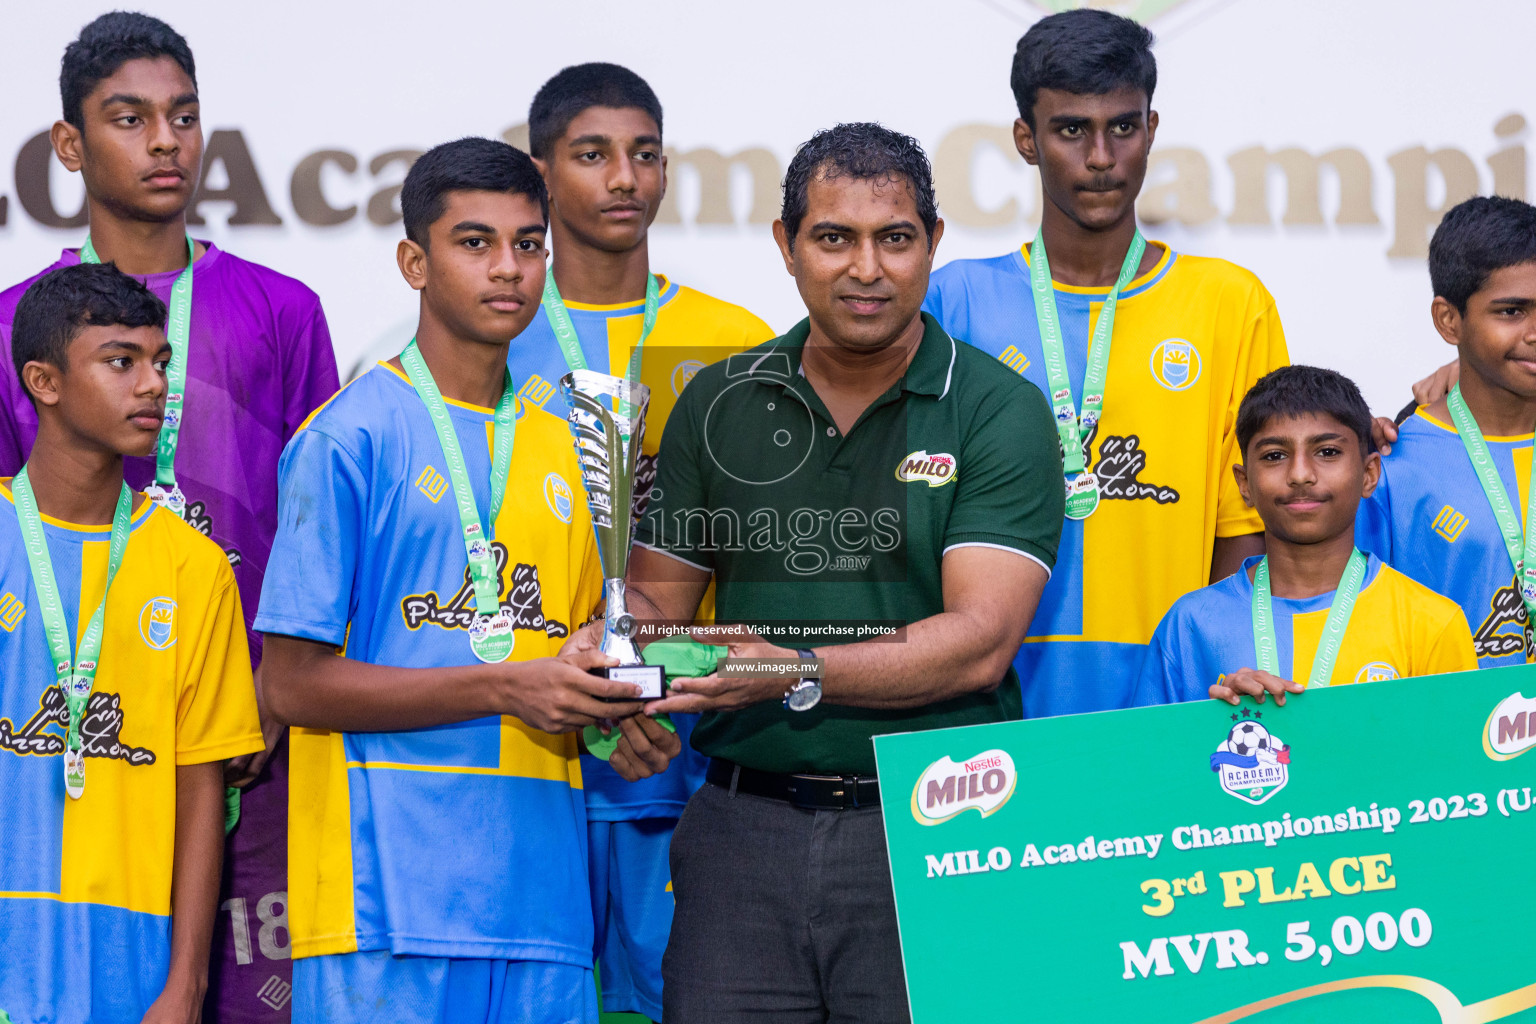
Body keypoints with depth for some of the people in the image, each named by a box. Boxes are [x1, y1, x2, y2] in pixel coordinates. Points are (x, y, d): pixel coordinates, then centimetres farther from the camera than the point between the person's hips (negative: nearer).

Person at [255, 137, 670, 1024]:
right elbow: (296, 685, -8)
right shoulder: (348, 437, -4)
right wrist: (501, 689, -14)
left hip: (542, 885, 6)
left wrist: (606, 703, 2)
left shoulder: (557, 446, 17)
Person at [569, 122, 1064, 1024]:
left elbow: (980, 639, -11)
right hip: (744, 829, 3)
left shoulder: (998, 411, -1)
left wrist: (799, 674, -20)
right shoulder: (720, 404, 11)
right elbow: (657, 594, 17)